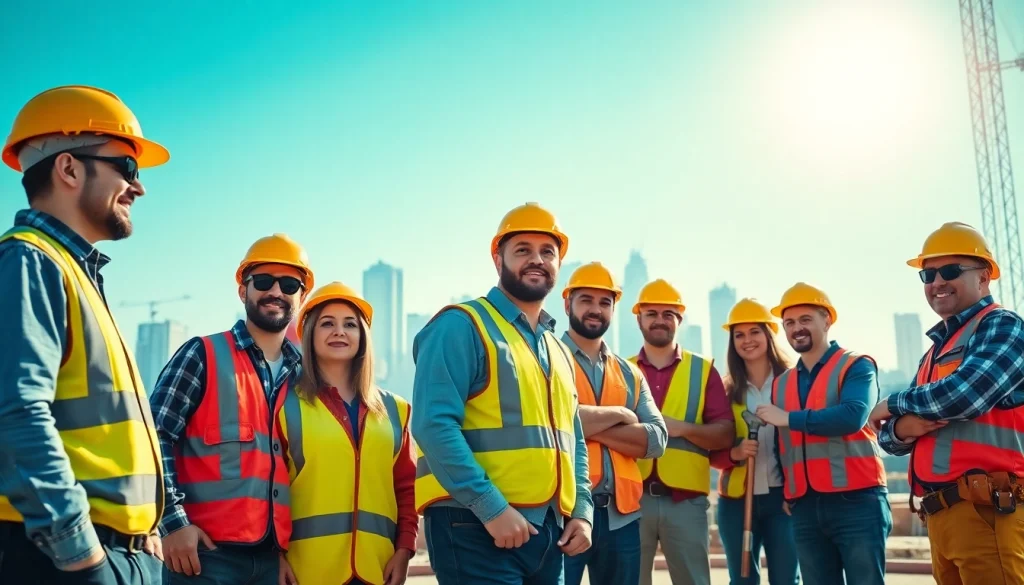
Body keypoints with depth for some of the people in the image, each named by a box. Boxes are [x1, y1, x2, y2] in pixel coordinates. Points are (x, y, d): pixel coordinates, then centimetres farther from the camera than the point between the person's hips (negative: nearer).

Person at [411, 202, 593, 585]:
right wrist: (492, 508, -20)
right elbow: (434, 425, -17)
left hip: (548, 530, 8)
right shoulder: (462, 326, -6)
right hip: (477, 528, -7)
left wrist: (581, 511, 6)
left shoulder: (559, 352, 18)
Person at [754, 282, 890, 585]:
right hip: (804, 508, 5)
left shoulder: (857, 366, -1)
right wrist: (785, 492, 9)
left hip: (856, 500, -5)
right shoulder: (781, 383, 15)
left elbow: (853, 416, -19)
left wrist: (788, 418, -13)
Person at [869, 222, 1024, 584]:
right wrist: (902, 428, -7)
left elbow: (963, 396, -20)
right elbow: (887, 438, 19)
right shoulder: (935, 352, 21)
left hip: (988, 511, -8)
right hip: (940, 516, 8)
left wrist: (895, 405, -2)